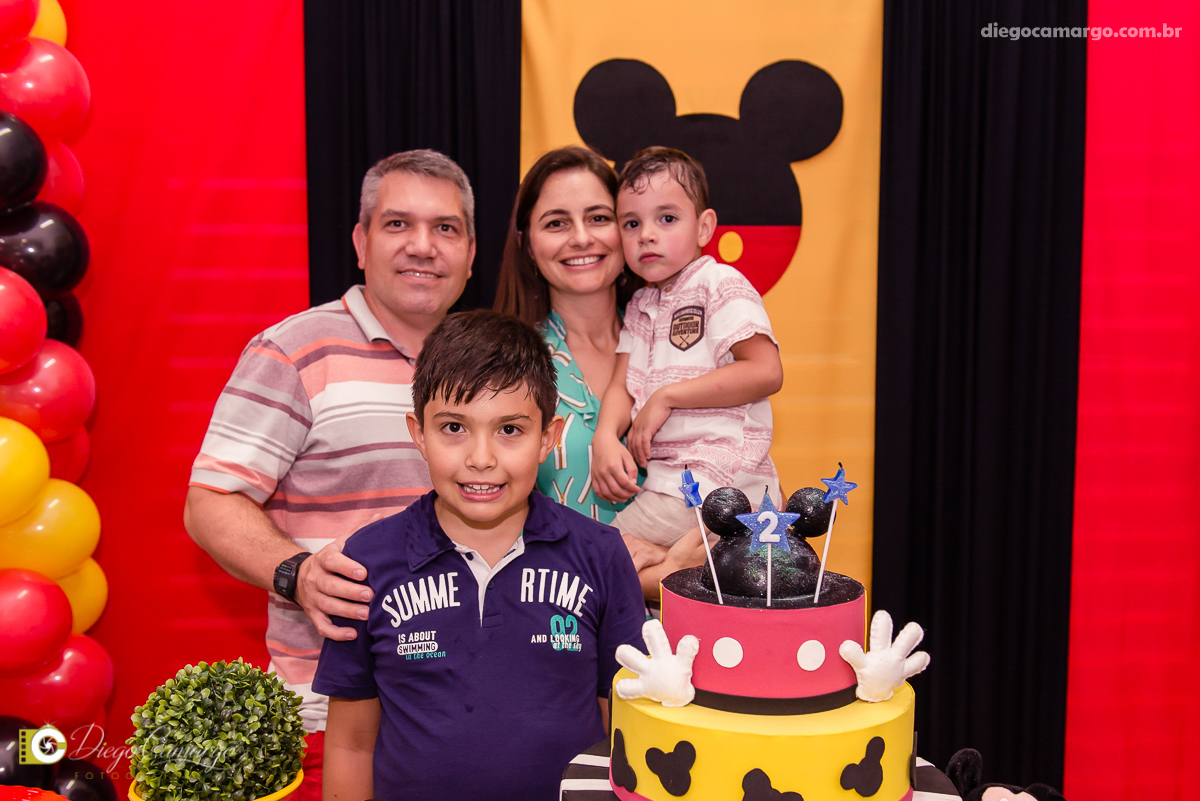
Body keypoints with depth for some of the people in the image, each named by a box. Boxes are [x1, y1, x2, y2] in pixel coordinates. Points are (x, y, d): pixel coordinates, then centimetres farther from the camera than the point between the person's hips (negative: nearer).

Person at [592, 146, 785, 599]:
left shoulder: (721, 284, -7)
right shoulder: (640, 306, 17)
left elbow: (767, 372, -18)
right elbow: (622, 386, 10)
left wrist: (666, 397, -15)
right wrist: (605, 438, -12)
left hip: (720, 487, -8)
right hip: (665, 478, 9)